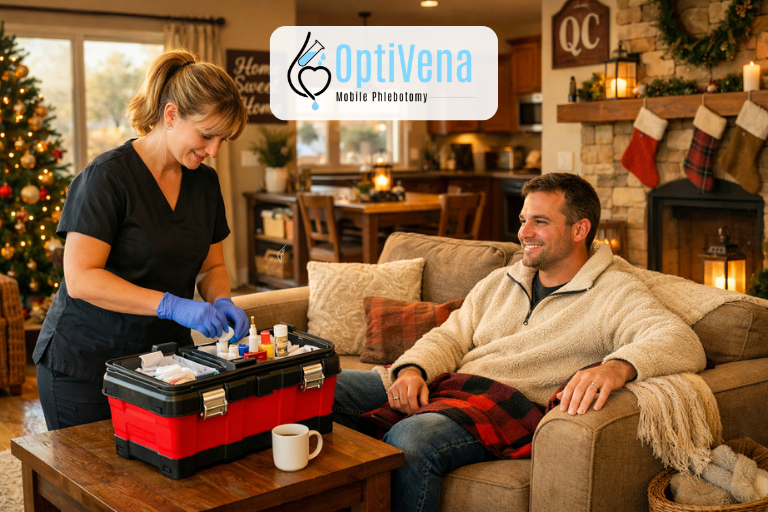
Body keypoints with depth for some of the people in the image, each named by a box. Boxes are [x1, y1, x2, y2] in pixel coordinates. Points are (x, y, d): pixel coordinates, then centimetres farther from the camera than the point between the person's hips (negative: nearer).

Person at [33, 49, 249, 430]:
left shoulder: (205, 181, 4)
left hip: (166, 356, 6)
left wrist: (221, 302, -9)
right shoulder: (108, 176, -16)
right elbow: (80, 278, -23)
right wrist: (173, 305, -29)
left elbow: (211, 266, 13)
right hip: (86, 363, -5)